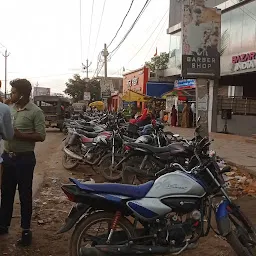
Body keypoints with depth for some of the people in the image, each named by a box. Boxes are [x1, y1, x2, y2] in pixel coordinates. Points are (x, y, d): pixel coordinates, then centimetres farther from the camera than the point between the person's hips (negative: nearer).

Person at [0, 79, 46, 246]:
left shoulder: (35, 111, -10)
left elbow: (41, 136, -14)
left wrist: (20, 135, -21)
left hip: (24, 159, -6)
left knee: (25, 195, 4)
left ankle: (26, 231, 16)